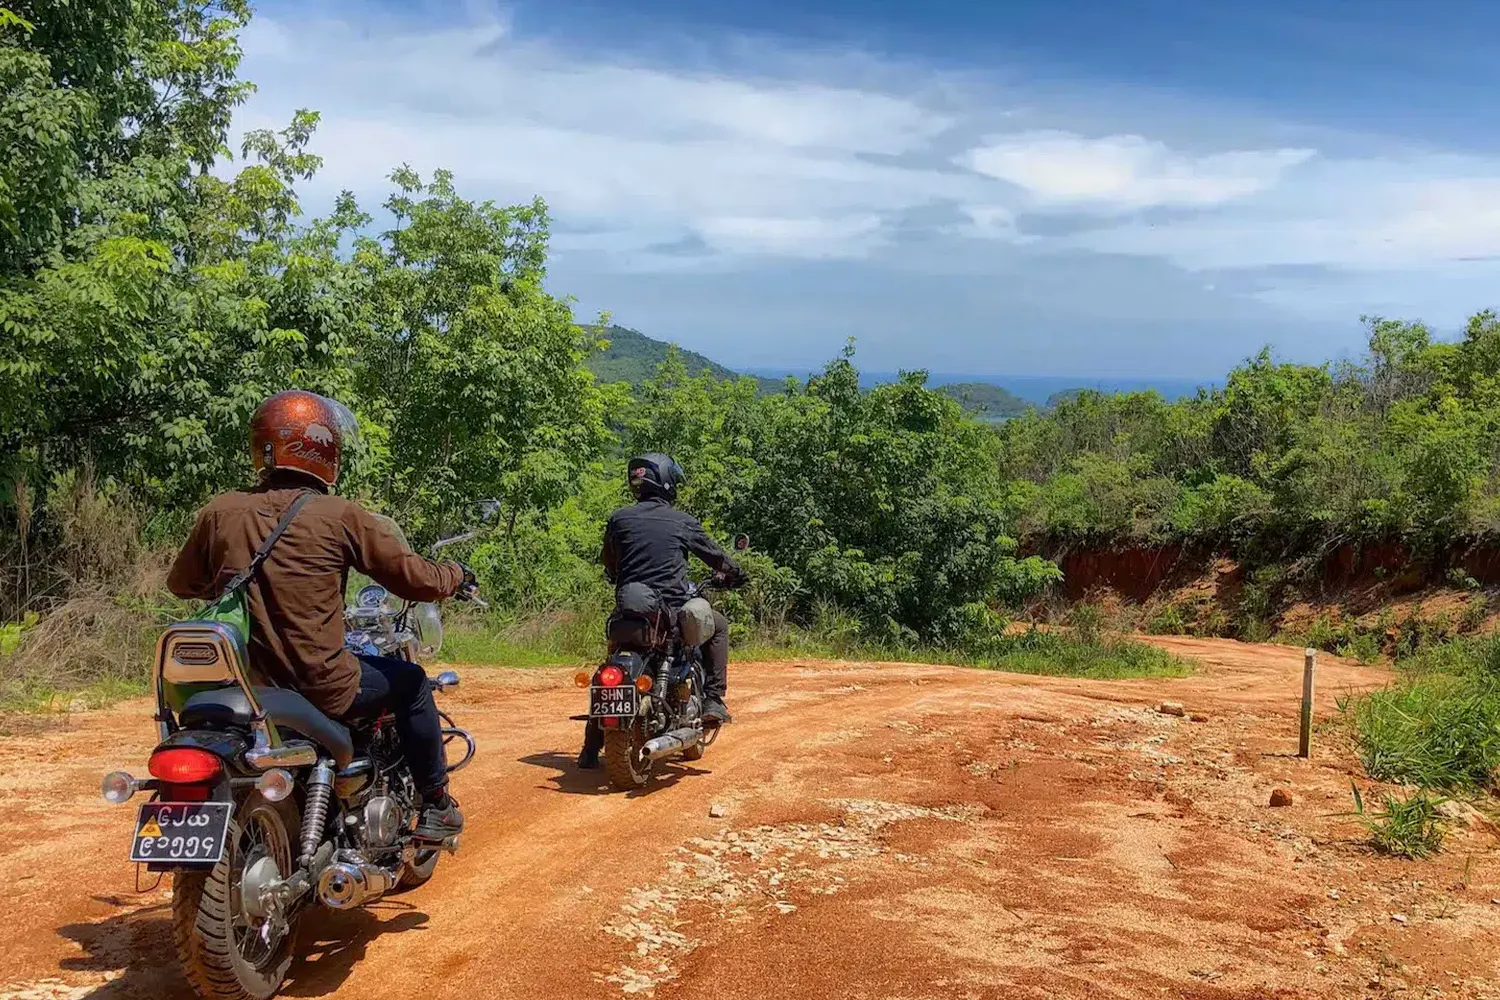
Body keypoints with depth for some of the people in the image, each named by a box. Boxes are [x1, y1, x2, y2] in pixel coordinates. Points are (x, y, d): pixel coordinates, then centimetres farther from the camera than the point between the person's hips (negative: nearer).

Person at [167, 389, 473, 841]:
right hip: (320, 686, -5)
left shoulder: (219, 512, 0)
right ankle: (435, 805, 24)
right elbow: (416, 578, -6)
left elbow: (182, 582, 15)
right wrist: (457, 577, 15)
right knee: (410, 682, 21)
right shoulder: (340, 516, -12)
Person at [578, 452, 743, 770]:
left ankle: (591, 749, 18)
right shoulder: (682, 521, 1)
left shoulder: (619, 519, 7)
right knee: (718, 626, 24)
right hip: (671, 609, -3)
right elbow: (714, 555, 14)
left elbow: (608, 564, 21)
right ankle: (713, 700, 12)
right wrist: (733, 573, 36)